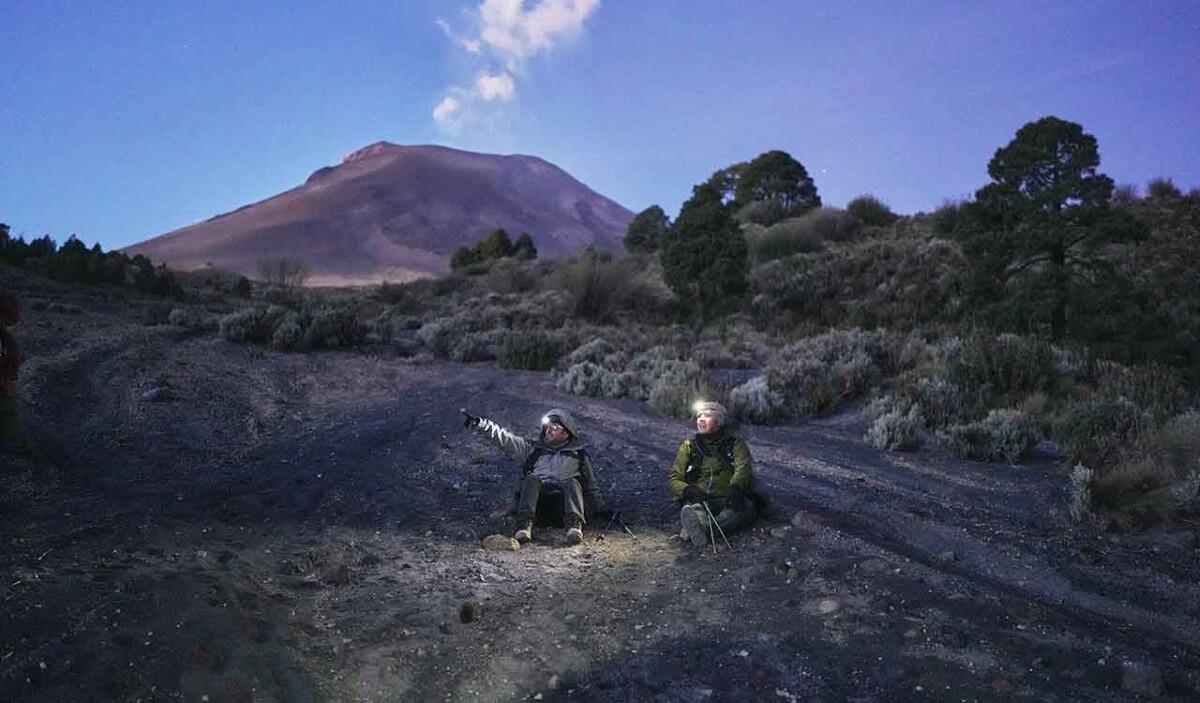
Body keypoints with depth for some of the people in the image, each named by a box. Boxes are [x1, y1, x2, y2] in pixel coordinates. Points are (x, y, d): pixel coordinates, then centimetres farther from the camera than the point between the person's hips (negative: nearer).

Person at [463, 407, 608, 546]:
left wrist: (601, 508, 12)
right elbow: (505, 439, 16)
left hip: (564, 499, 0)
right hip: (538, 497, 1)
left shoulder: (579, 454, 25)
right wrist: (480, 423, 6)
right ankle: (524, 525, -46)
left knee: (572, 482, -31)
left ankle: (575, 526, -53)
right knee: (532, 478, -29)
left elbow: (592, 486, 26)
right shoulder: (533, 448, 26)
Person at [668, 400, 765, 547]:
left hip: (729, 500, -1)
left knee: (747, 507, -35)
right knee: (693, 508, -34)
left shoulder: (735, 443, 15)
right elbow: (674, 479, 14)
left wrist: (735, 488, -28)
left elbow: (743, 467, -5)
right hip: (699, 500, 1)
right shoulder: (689, 446, 20)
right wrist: (687, 490, -11)